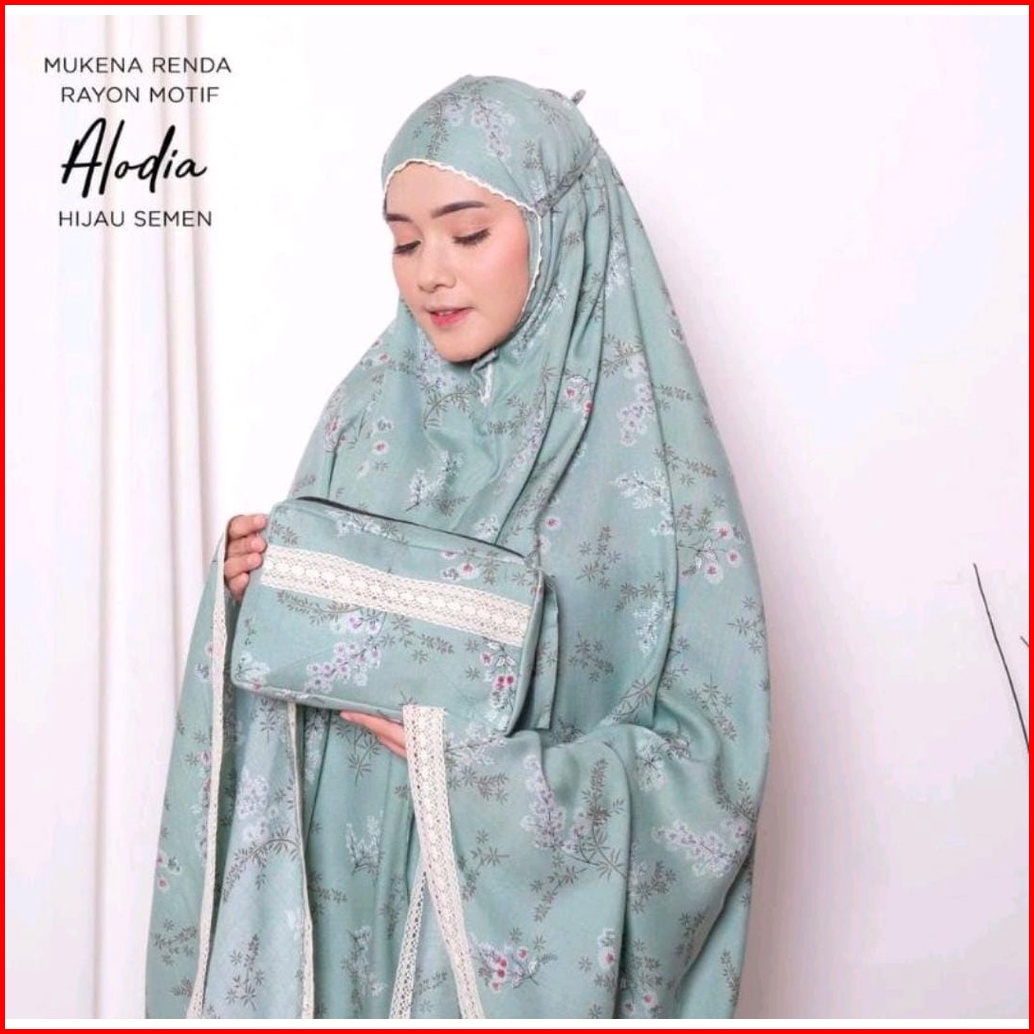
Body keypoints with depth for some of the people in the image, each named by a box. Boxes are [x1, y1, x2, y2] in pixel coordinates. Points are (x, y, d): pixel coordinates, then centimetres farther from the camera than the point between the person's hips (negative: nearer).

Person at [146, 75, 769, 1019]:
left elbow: (708, 760, -15)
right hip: (347, 892, 4)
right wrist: (256, 598, -13)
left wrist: (478, 759, -25)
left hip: (530, 925, -3)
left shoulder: (648, 447, -14)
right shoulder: (370, 409, -1)